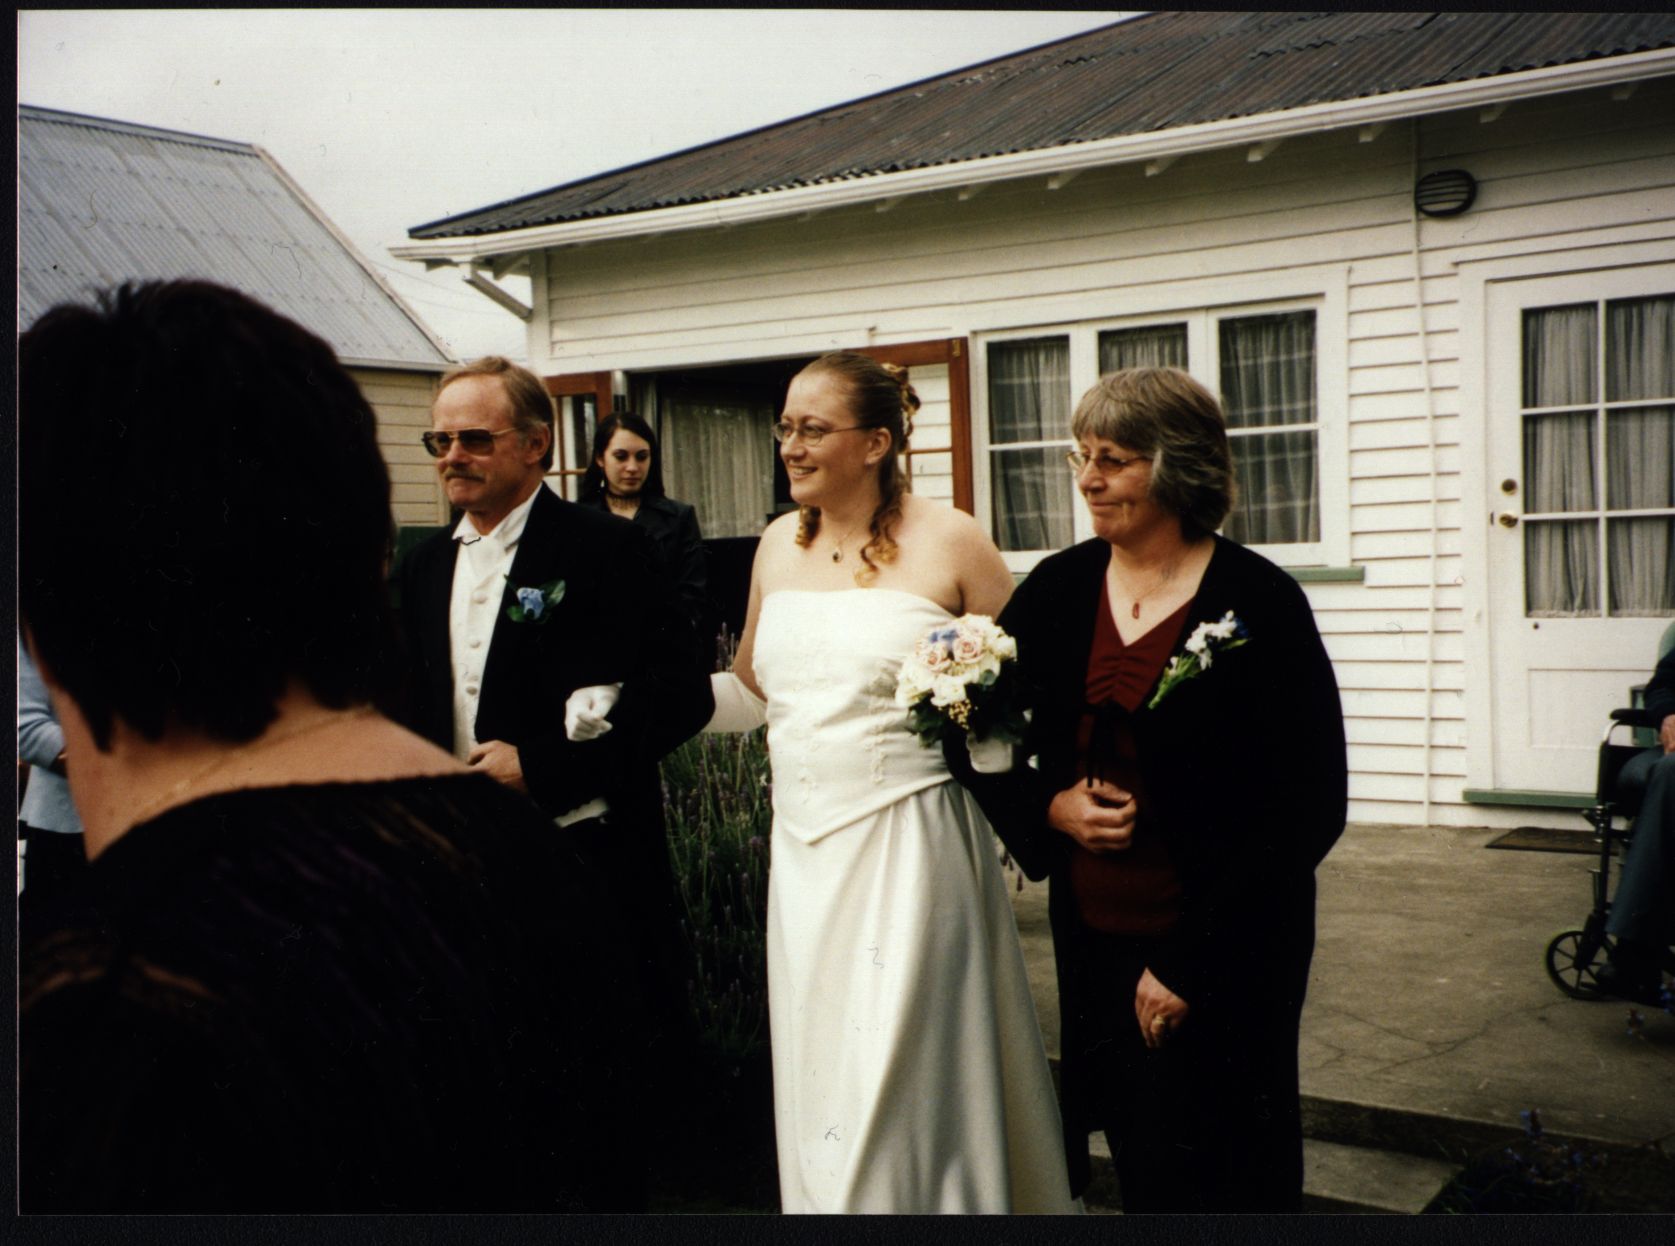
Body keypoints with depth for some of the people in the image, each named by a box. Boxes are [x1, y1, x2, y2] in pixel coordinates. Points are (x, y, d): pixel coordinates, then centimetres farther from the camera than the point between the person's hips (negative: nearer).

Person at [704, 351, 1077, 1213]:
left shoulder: (949, 543, -6)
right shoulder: (779, 545, 10)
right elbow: (749, 691, 18)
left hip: (907, 844, -5)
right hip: (804, 849, 6)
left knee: (898, 1079, 0)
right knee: (815, 1078, 13)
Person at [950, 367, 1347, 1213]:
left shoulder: (1259, 602, -13)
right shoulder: (1058, 589, 1)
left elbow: (1310, 806, -13)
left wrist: (1189, 964, -15)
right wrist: (1050, 807, -10)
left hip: (1223, 958, -4)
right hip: (1095, 943, 4)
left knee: (1223, 1180, 8)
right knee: (1139, 1173, 16)